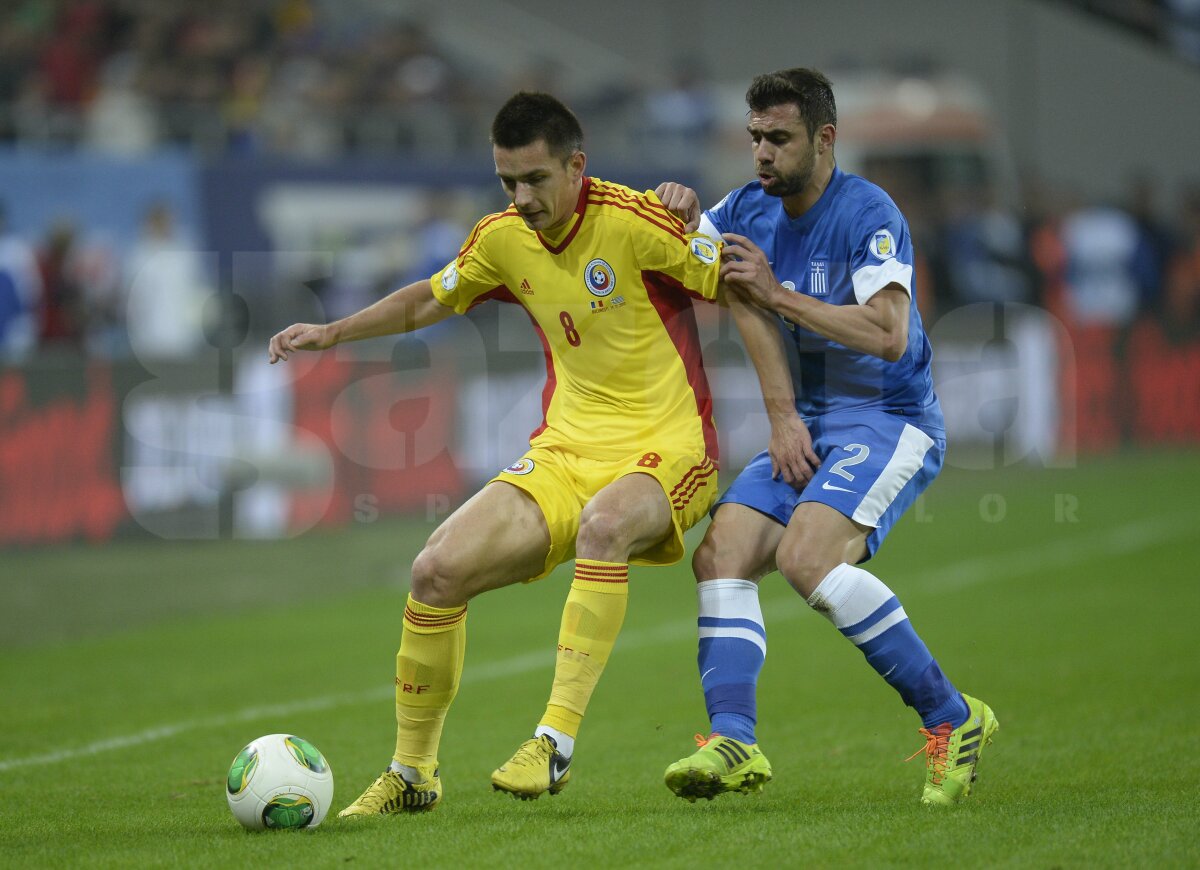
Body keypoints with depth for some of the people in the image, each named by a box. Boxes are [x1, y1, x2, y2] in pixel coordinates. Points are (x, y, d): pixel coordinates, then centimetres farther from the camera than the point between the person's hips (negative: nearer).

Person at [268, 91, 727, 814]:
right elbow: (429, 300, 25)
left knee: (604, 523, -41)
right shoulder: (505, 240, 4)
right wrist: (332, 333, 16)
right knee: (439, 569, -12)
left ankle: (556, 741, -37)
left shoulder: (636, 222, -15)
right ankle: (412, 773, 6)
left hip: (667, 451, -6)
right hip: (565, 451, 6)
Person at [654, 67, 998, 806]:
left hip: (890, 420, -8)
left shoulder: (868, 214, -15)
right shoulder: (751, 211, 8)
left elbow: (887, 335, -26)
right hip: (807, 428, 8)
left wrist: (778, 295, -25)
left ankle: (950, 717, -20)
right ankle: (733, 739, -22)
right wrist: (673, 210, -5)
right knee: (720, 556, -12)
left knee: (805, 555, -29)